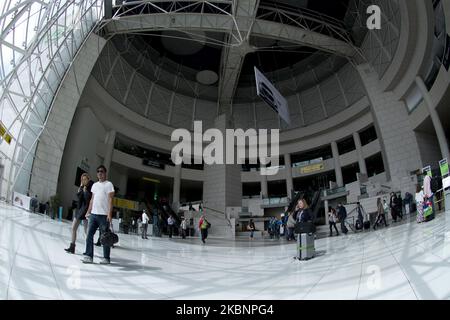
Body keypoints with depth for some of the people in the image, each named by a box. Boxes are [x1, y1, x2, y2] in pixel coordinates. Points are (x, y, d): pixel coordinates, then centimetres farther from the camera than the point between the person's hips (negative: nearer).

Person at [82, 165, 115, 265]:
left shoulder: (108, 184, -3)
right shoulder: (94, 185, 17)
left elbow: (110, 200, -9)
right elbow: (92, 199, 19)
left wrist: (110, 213, -17)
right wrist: (88, 211, 12)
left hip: (103, 215, -6)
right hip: (93, 214, 6)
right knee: (89, 235, 2)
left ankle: (106, 258, 8)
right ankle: (89, 256, 8)